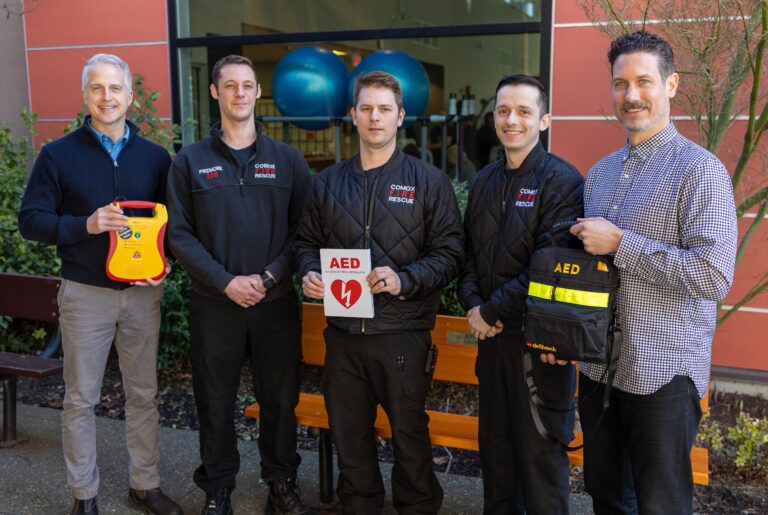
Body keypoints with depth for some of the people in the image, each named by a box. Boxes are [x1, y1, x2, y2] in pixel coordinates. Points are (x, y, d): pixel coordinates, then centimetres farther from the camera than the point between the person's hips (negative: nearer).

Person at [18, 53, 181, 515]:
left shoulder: (155, 157, 5)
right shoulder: (59, 155, -2)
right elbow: (31, 220, -4)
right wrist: (86, 225, -19)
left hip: (143, 291, 2)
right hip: (86, 294, -2)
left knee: (144, 393, 10)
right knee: (81, 398, 7)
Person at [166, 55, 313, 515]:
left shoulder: (288, 159, 4)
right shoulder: (190, 162, 3)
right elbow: (180, 234, -2)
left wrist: (269, 277, -13)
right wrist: (225, 282, -13)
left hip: (277, 302, 0)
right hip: (214, 303, 0)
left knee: (281, 398, 9)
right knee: (216, 401, 9)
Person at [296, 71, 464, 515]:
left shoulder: (429, 181, -1)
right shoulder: (328, 182, 11)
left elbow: (450, 253, -4)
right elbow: (308, 242, 17)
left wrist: (405, 279, -20)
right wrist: (310, 273, -5)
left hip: (402, 331, -3)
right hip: (343, 328, 4)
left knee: (409, 430, 9)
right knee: (349, 430, 15)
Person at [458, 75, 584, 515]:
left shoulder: (562, 180, -11)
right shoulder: (484, 182, 11)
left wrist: (492, 311, -14)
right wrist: (473, 304, -5)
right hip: (492, 335, 7)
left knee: (540, 452, 5)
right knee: (495, 444, 18)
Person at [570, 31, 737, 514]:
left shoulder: (701, 171, -12)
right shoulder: (601, 172, 11)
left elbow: (715, 277, -22)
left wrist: (620, 243, -20)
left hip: (664, 375, -7)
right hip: (599, 367, 7)